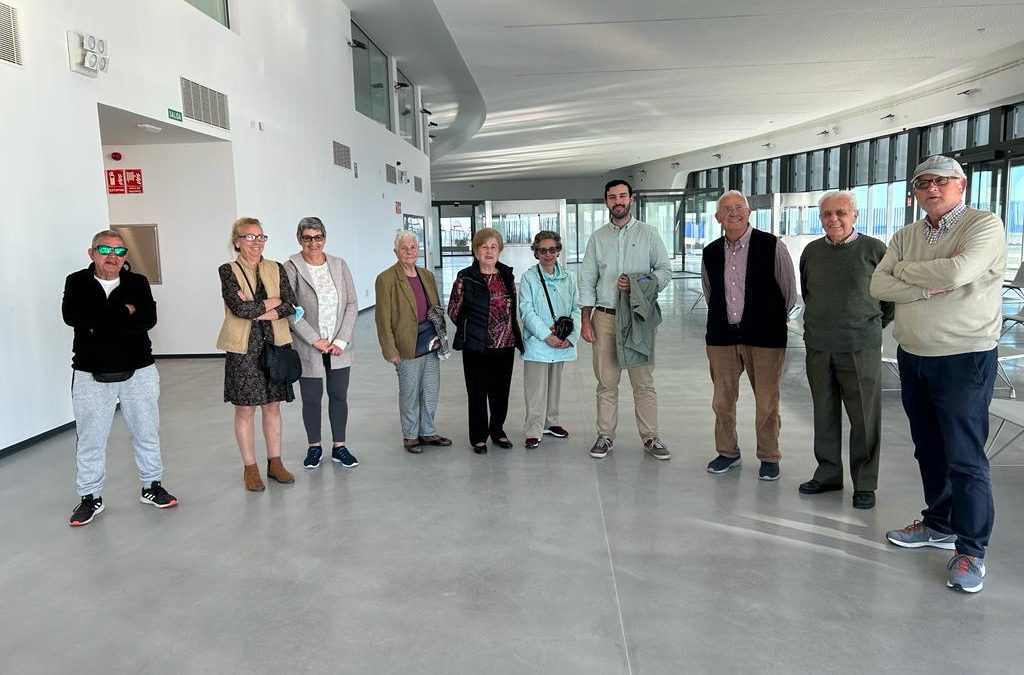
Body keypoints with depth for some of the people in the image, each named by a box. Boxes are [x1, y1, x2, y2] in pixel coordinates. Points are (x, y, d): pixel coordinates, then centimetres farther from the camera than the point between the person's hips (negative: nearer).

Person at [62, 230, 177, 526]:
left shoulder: (138, 283, 1)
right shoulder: (77, 283, 1)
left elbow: (148, 320, -14)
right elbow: (72, 316, -18)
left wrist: (99, 324, -18)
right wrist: (122, 313, -18)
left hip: (138, 371, 1)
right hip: (91, 374, -1)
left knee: (147, 432, 12)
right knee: (90, 438, 6)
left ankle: (152, 486, 28)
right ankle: (90, 497, 21)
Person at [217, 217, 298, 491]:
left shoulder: (276, 269, 7)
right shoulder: (228, 270, -4)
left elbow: (290, 306, -4)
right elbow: (239, 307, -17)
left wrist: (256, 311, -14)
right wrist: (271, 303, -8)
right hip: (244, 348, -3)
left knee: (272, 405, 11)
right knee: (245, 409, 5)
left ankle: (275, 463, 22)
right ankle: (250, 468, 17)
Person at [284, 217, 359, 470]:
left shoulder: (340, 265, 4)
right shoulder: (291, 268, -5)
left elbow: (351, 305, 3)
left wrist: (341, 341, -7)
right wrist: (316, 340, -13)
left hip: (339, 347, 3)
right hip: (308, 348, -2)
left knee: (339, 396, 9)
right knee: (311, 399, 8)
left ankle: (339, 447, 22)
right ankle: (314, 447, 25)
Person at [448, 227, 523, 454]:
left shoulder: (507, 275, 7)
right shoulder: (465, 278, -7)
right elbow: (453, 311, 0)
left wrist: (513, 333, 11)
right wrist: (471, 330, 6)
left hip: (505, 345, 4)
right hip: (476, 347, -4)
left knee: (501, 392, 12)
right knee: (477, 393, 5)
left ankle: (497, 430, 31)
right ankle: (478, 437, 19)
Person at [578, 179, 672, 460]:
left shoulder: (648, 234, 5)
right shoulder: (597, 237, 9)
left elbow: (665, 270, 2)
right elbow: (587, 280, 7)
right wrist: (585, 321, 2)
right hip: (605, 317, 2)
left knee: (644, 381, 2)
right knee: (606, 381, 5)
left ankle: (650, 437, 10)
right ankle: (605, 435, 15)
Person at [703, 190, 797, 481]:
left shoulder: (772, 246, -6)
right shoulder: (711, 253, 6)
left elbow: (789, 291, 3)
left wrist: (772, 322, 11)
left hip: (764, 336, -4)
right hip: (721, 336, 4)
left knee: (767, 402, 4)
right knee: (722, 399, 10)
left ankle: (769, 457, 21)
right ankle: (727, 452, 27)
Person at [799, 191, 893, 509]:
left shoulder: (874, 249, -5)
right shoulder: (811, 251, 7)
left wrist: (875, 324, 9)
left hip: (860, 348, -4)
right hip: (818, 347, 4)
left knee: (865, 419, 2)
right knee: (824, 415, 11)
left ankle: (865, 484, 15)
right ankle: (828, 474, 25)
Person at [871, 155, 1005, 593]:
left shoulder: (983, 225, -8)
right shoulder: (906, 236, 9)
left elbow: (959, 270, -26)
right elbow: (879, 285, -3)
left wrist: (905, 270, -10)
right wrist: (931, 285, -18)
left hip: (964, 359, -6)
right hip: (912, 357, 6)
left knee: (964, 456, -3)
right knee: (929, 450, 16)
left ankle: (971, 549, 8)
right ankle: (939, 524, 31)